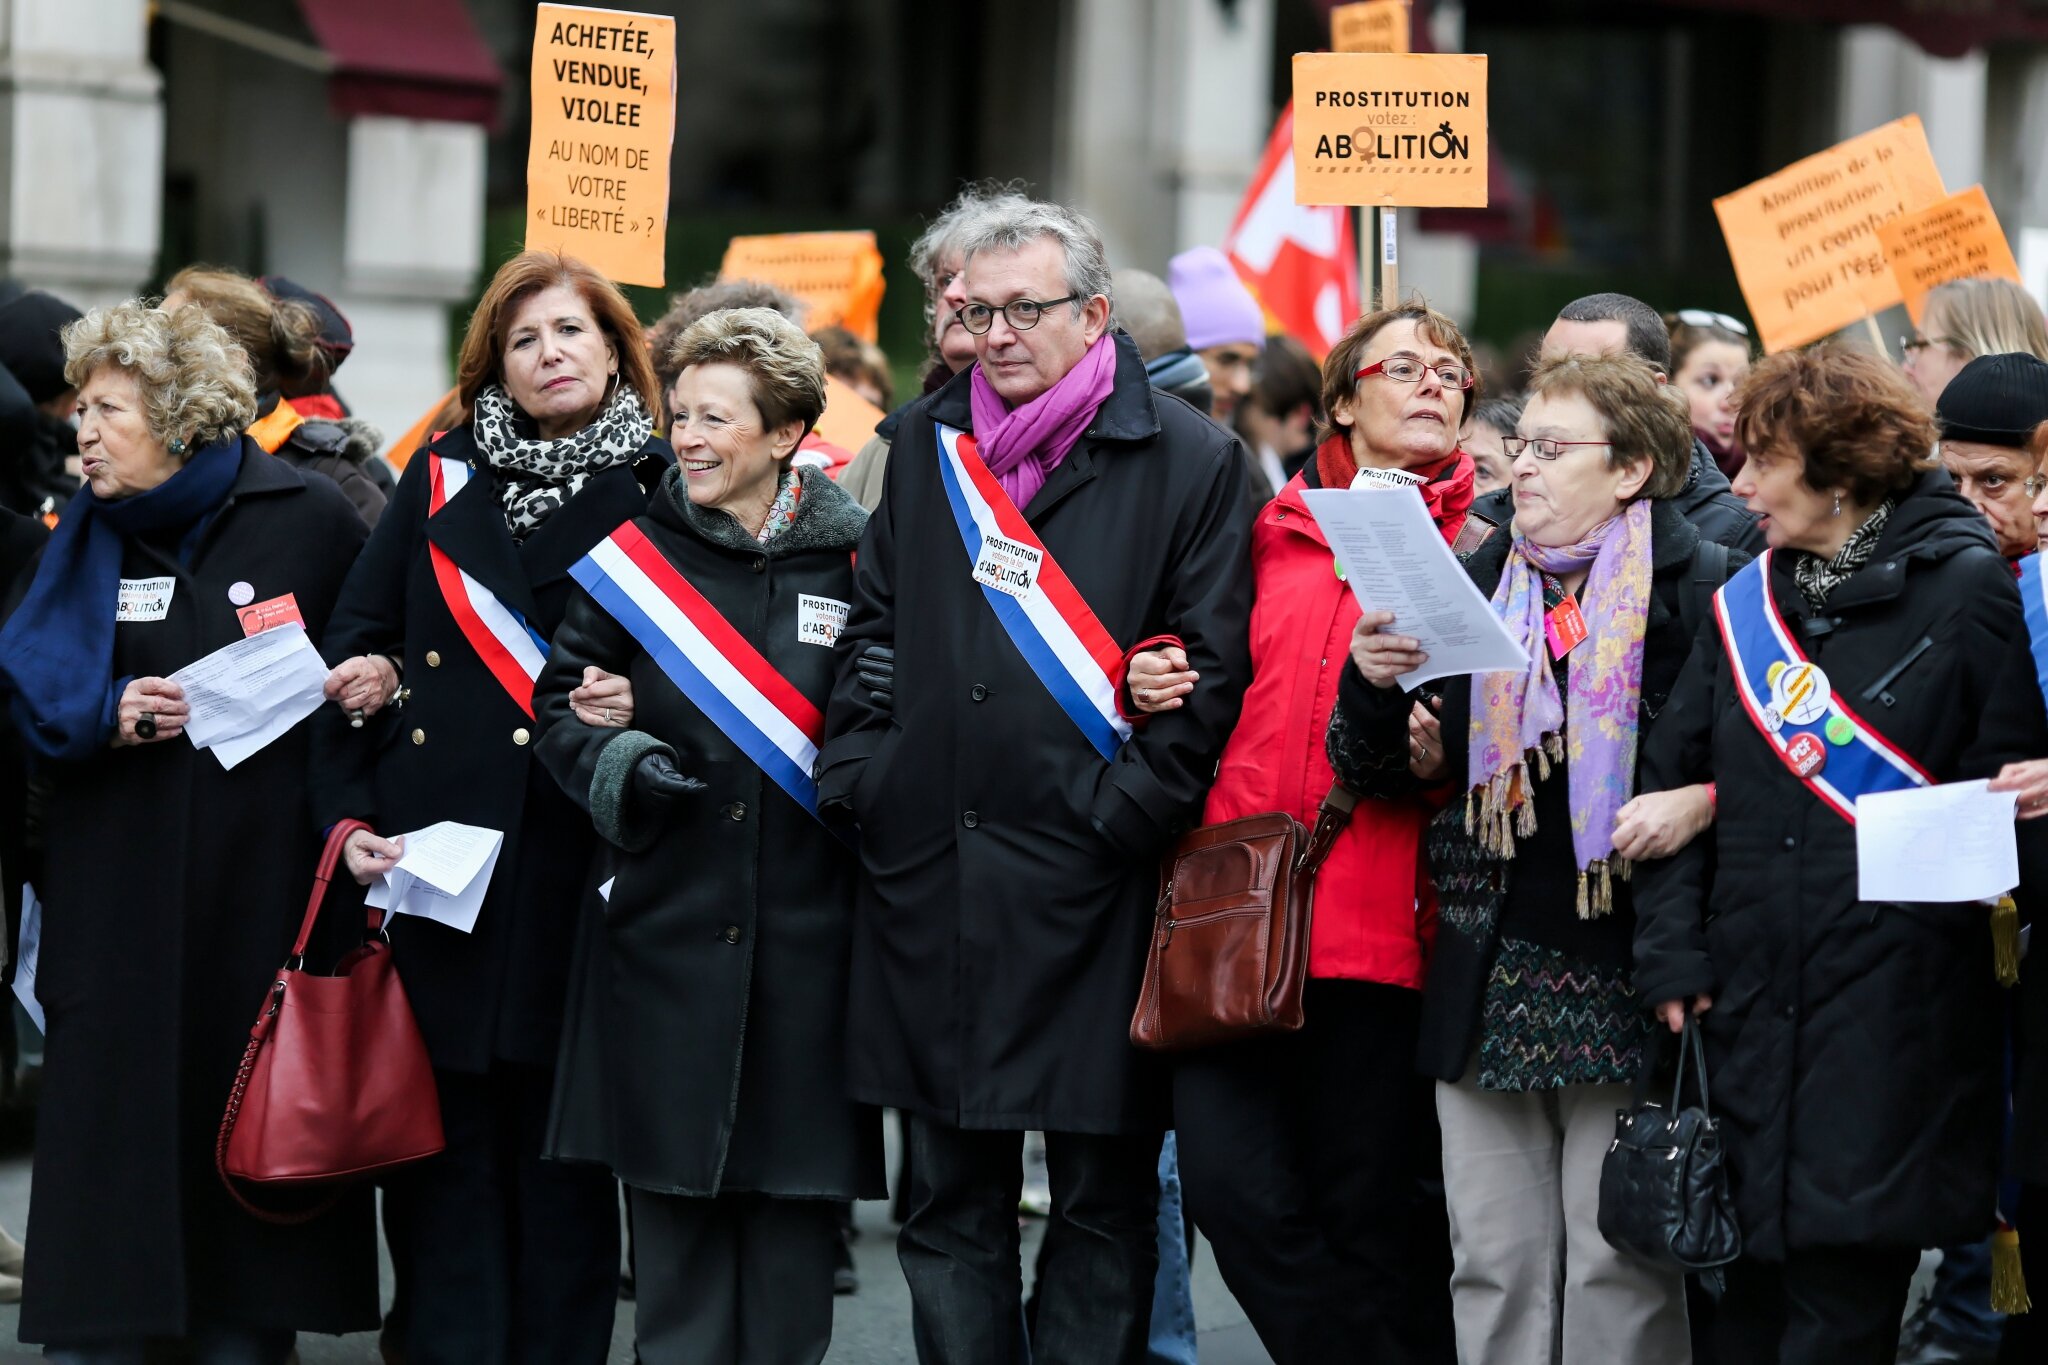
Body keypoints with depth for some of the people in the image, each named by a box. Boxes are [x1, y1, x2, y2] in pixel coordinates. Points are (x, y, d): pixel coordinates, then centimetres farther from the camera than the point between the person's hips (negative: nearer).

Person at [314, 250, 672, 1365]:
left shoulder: (663, 497, 4)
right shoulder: (443, 480, 11)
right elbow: (352, 650, 11)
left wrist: (647, 708, -15)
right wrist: (351, 817, -2)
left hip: (573, 873, -2)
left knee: (561, 1156, 2)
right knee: (442, 1148, 2)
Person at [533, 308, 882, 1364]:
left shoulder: (852, 560, 2)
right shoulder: (634, 556, 4)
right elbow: (557, 702, 8)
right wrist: (622, 763, -10)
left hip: (807, 929, 0)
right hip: (665, 921, 1)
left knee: (795, 1194, 3)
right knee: (674, 1198, 3)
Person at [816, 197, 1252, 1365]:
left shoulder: (1190, 461, -1)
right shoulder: (929, 444, 13)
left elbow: (1214, 667, -5)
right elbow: (871, 628, 18)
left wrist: (1125, 815, -12)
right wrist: (858, 776, 6)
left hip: (1090, 892, -4)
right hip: (929, 881, 4)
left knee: (1105, 1198, 3)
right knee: (952, 1197, 9)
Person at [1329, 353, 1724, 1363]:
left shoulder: (1699, 590, -4)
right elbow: (1368, 770, 14)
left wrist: (1698, 805, -18)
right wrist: (1372, 682, -5)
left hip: (1624, 974, -5)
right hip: (1487, 972, 5)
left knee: (1621, 1274, -3)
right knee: (1495, 1266, 7)